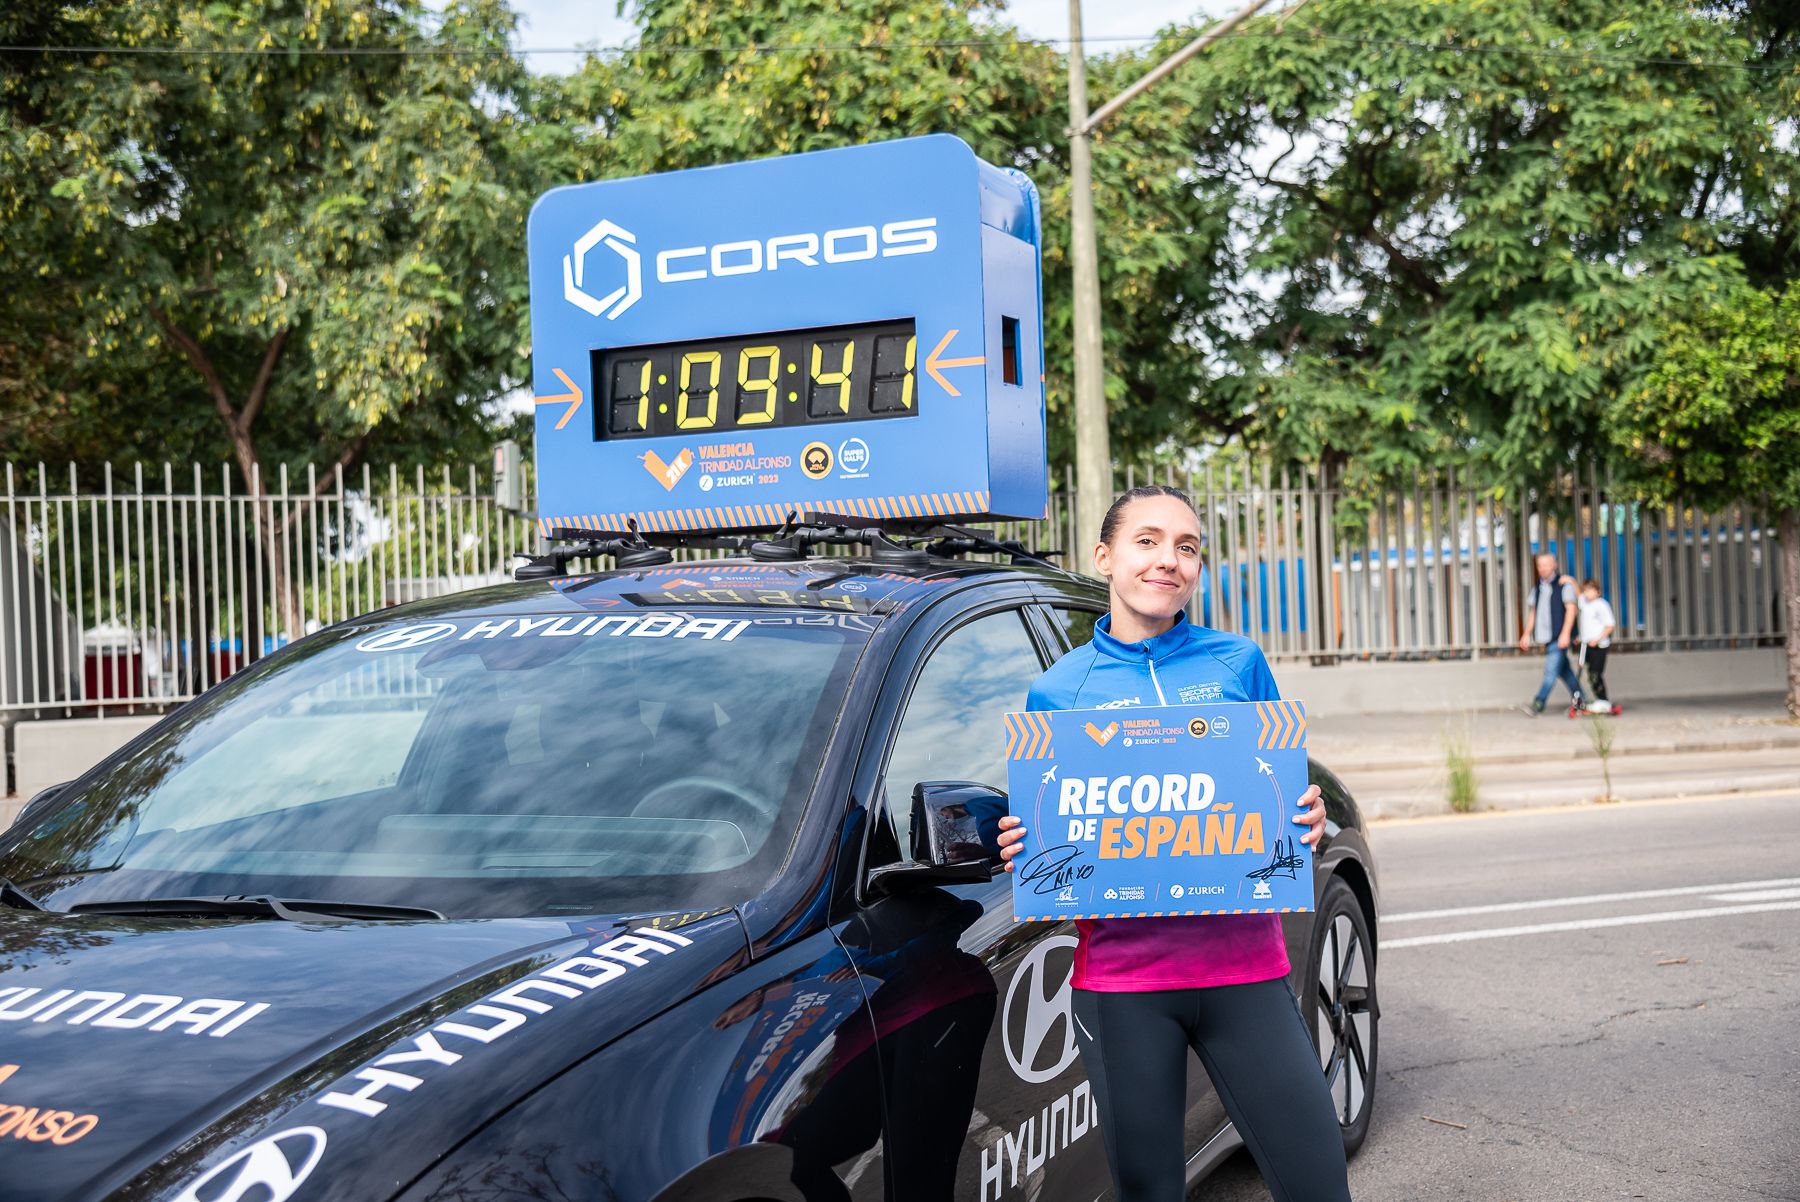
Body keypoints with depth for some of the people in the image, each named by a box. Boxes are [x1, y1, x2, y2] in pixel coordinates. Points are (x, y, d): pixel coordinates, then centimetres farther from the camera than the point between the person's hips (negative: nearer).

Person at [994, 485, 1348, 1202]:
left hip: (1242, 962, 1)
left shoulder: (1239, 665, 7)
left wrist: (1307, 820, -7)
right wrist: (1020, 851, -10)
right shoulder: (1057, 691, 5)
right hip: (1120, 974, 0)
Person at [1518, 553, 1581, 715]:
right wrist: (1527, 634, 14)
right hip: (1545, 637, 7)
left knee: (1551, 671, -12)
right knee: (1563, 669, 11)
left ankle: (1538, 704, -18)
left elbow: (1571, 609, -10)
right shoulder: (1536, 588, 15)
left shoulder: (1564, 585, -4)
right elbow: (1533, 612, 20)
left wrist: (1565, 633, -19)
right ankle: (1578, 698, 23)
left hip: (1560, 637, -7)